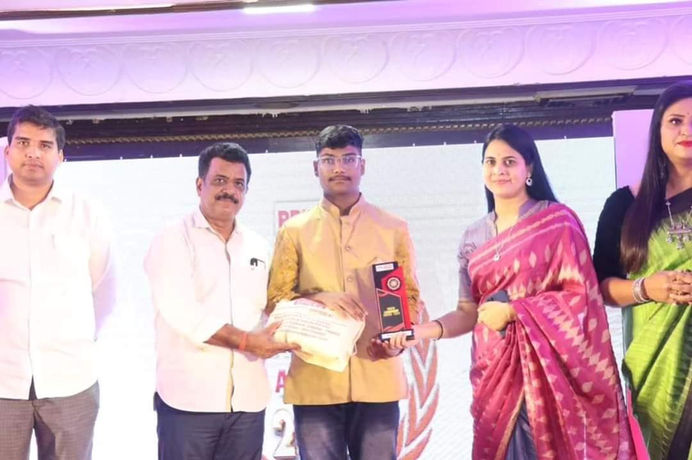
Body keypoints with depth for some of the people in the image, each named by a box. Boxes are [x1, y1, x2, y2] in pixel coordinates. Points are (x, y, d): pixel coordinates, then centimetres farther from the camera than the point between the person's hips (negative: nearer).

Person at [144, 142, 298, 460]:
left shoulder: (258, 247, 14)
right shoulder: (172, 241, -3)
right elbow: (182, 311, -15)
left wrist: (269, 340, -3)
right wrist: (245, 341, -16)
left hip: (248, 399, 5)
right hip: (188, 398, -5)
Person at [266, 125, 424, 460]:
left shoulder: (393, 229, 9)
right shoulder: (295, 231, 6)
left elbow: (411, 296, 10)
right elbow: (275, 299, 4)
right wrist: (319, 299, -15)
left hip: (378, 378, 1)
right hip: (315, 380, 0)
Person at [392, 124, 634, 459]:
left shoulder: (557, 221, -4)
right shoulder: (473, 237, 11)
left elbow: (579, 295, -8)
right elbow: (469, 312, 9)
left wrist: (512, 310, -15)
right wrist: (422, 330, -8)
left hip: (545, 365, -4)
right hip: (492, 368, 4)